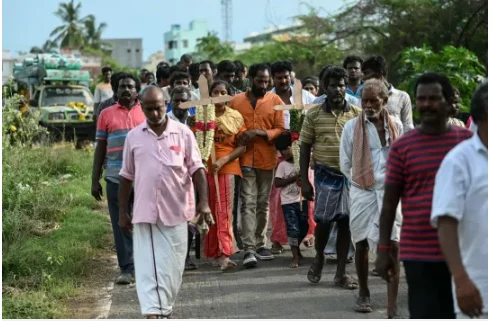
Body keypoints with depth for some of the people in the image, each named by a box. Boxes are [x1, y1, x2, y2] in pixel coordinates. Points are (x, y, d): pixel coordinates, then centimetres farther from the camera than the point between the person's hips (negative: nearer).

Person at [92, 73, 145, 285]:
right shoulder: (107, 114, 7)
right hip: (115, 178, 0)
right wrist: (95, 180, 6)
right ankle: (126, 269, 4)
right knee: (121, 225, 1)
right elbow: (100, 148, 9)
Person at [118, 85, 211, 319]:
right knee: (147, 264, -5)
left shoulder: (183, 133, -1)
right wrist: (122, 212, 9)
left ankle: (164, 310, 22)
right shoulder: (134, 137, 4)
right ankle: (153, 313, -8)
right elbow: (127, 176, 9)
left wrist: (203, 202, -10)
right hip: (145, 211, 1)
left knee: (172, 265, 7)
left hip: (175, 210, -1)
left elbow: (197, 170, 0)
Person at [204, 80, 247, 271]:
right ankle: (214, 252, 16)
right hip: (206, 167, 1)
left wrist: (224, 160, -11)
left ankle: (224, 255, -14)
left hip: (228, 167, -1)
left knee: (224, 212, -8)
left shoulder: (235, 117, 6)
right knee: (209, 211, 4)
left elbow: (243, 146, 2)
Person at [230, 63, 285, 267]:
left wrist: (260, 132, -16)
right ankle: (248, 249, -12)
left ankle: (260, 244, 20)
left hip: (267, 159, 2)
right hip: (245, 159, -1)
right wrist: (237, 144, -11)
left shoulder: (275, 101, 4)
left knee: (263, 204, 10)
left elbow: (280, 129, 0)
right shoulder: (236, 101, 4)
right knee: (248, 204, -7)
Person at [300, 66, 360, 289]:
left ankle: (341, 272, 13)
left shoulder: (357, 114, 2)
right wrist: (304, 180, -2)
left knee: (345, 222, 4)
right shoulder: (314, 115, 0)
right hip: (325, 174, -1)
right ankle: (319, 257, 27)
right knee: (323, 220, -2)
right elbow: (305, 148, 3)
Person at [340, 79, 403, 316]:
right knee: (362, 243, 11)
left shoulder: (396, 126, 2)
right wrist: (361, 180, 8)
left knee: (392, 246, -9)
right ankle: (363, 293, 31)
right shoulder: (351, 127, -3)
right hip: (362, 192, 0)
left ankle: (392, 308, -9)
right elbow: (345, 164, 5)